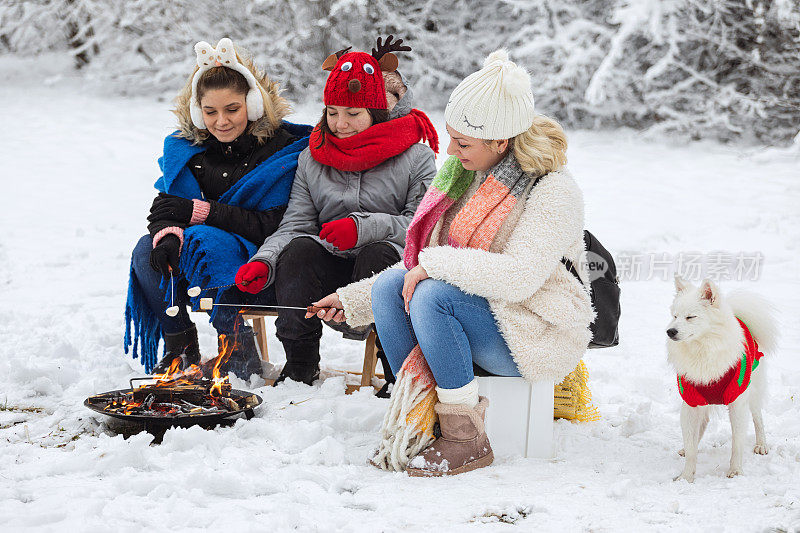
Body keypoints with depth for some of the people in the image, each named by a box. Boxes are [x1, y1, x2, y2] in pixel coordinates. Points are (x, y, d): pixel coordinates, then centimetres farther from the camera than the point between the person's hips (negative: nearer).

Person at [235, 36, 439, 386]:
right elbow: (294, 225, 4)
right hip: (330, 271, 3)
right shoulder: (312, 159, 12)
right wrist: (264, 263, -16)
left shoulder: (415, 157, 0)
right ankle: (300, 364, -21)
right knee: (298, 249, -27)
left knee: (378, 254, -35)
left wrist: (365, 227, -26)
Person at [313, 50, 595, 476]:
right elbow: (422, 264, 15)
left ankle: (466, 439, -22)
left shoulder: (553, 192, -16)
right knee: (389, 285, -15)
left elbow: (518, 277, -30)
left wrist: (436, 264, -26)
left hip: (536, 336, -8)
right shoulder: (463, 176, 8)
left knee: (432, 295, -30)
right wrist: (352, 300, 9)